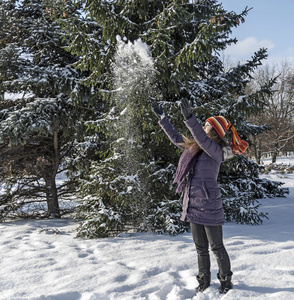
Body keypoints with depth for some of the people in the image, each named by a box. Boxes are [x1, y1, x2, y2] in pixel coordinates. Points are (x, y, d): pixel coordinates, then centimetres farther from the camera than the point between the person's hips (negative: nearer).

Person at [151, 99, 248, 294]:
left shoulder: (216, 151, -13)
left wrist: (189, 118, -43)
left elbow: (203, 139, -32)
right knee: (201, 247, 16)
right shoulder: (194, 147, 10)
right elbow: (175, 137, 20)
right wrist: (162, 117, 21)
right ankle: (204, 281, 28)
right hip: (193, 205, 8)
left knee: (216, 247, 6)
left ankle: (226, 281, 22)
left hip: (209, 206, -7)